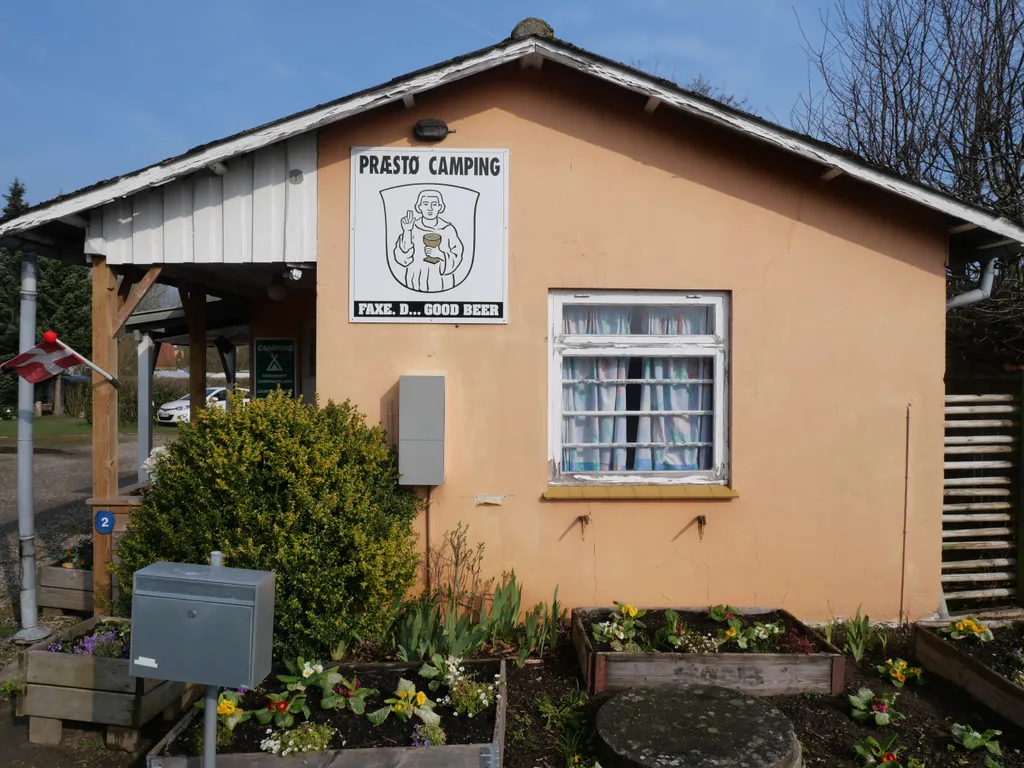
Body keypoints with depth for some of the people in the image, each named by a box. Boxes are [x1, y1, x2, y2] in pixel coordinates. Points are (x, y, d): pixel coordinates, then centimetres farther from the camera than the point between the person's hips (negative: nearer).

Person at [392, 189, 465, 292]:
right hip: (417, 282, 0)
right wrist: (407, 232, -17)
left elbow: (456, 258, -1)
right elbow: (402, 258, -10)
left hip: (442, 283, 0)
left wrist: (440, 254, -18)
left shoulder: (448, 229, -3)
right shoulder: (412, 228, -2)